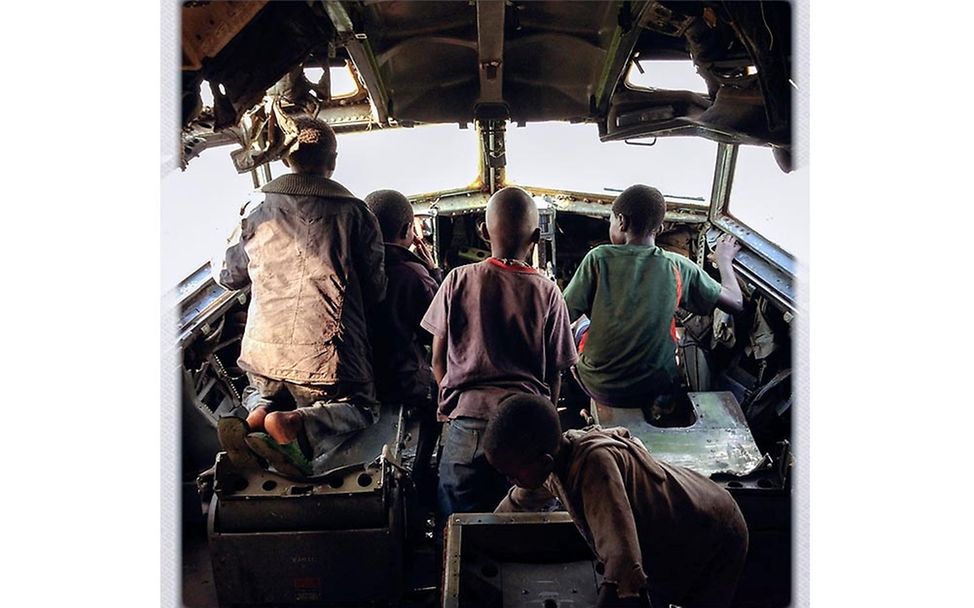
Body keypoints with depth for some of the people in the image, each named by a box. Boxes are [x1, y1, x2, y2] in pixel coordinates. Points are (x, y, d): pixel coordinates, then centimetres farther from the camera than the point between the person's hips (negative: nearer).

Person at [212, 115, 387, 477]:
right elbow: (374, 293, 3)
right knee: (360, 409, 18)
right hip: (328, 357, -3)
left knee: (263, 394, 34)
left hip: (264, 352, 4)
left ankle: (256, 417, -4)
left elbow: (227, 277, 17)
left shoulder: (257, 213, 4)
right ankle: (294, 424, -13)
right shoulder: (355, 214, -1)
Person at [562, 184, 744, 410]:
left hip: (599, 387, -1)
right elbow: (735, 302, 1)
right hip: (656, 390, 1)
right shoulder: (679, 267, -7)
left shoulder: (599, 258, -12)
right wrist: (724, 260, 19)